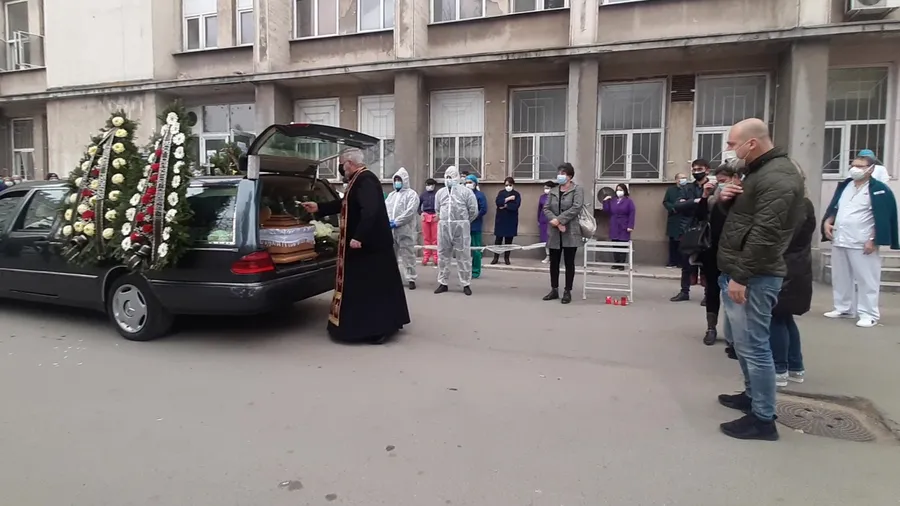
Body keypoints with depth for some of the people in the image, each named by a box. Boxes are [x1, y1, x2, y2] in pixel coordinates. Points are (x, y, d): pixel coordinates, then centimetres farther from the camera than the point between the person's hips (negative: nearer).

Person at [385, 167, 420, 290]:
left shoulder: (411, 194, -1)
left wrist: (396, 222, -17)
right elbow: (385, 209, 12)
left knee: (408, 256, -3)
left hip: (405, 231, -6)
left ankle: (411, 279, 3)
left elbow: (410, 212, -14)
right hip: (390, 231, 6)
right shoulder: (391, 195, 20)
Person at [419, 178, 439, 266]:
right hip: (425, 216, 3)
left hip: (435, 216, -3)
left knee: (435, 238, 1)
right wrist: (420, 212, 2)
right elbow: (418, 205, 16)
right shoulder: (423, 195, 7)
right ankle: (426, 257, 14)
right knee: (426, 237, 7)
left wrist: (438, 213, -11)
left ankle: (435, 258, 8)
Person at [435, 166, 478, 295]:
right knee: (443, 255, 8)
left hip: (461, 227, -4)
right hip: (444, 227, 4)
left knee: (463, 256, 1)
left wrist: (464, 222, 8)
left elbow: (473, 211, 0)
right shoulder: (440, 192, 12)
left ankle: (466, 284, 9)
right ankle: (443, 283, 18)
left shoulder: (466, 191, -2)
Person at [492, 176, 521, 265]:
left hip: (511, 220, -1)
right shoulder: (501, 192, 7)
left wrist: (505, 205, -14)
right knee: (498, 238, 0)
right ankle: (496, 257, 7)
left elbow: (516, 206, -14)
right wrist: (508, 199, -15)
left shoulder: (516, 194, 2)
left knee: (509, 239, 4)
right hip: (500, 219, 1)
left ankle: (506, 258, 13)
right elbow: (497, 202, -11)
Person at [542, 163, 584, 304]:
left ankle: (567, 292, 10)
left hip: (570, 233, -4)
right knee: (554, 262, 9)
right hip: (554, 233, 5)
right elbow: (546, 208, 3)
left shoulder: (577, 190, -2)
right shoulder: (553, 191, 12)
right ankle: (554, 290, 20)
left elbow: (576, 208, -15)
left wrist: (559, 219, -18)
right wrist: (555, 220, -14)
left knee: (569, 263, 2)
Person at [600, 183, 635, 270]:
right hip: (614, 228, 4)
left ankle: (622, 264, 0)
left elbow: (631, 214, -6)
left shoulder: (629, 201, 0)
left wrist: (630, 226, -13)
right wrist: (605, 201, -2)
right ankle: (616, 263, 13)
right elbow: (606, 210, 8)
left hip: (624, 228, -4)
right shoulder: (612, 201, 14)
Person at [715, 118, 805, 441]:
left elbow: (764, 234, -24)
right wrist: (724, 199, 3)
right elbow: (740, 216, 25)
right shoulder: (757, 171, 18)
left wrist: (741, 277, -23)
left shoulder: (778, 176, -16)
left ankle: (763, 419, 4)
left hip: (754, 278, -11)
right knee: (743, 342, 20)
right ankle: (752, 395, 34)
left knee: (753, 346, -5)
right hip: (740, 273, 11)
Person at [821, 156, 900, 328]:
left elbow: (883, 219, -11)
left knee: (866, 279, -3)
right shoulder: (844, 186, 14)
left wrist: (873, 240, -17)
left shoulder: (879, 190, -6)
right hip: (839, 241, 7)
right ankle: (843, 309, 25)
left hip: (862, 244, -7)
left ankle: (869, 314, 4)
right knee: (840, 277, 13)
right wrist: (827, 222, 1)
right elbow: (834, 208, 20)